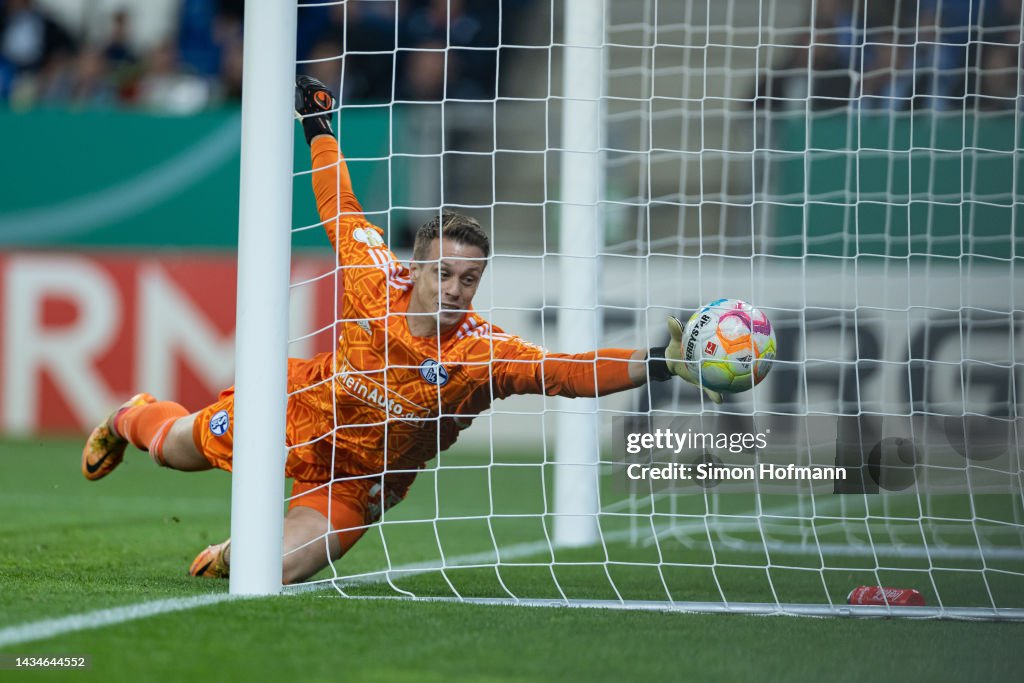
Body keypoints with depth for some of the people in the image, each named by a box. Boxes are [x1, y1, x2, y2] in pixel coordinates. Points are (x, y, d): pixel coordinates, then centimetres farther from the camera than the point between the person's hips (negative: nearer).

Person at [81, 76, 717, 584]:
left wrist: (661, 362, -60)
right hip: (294, 413, 1)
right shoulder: (377, 284, -28)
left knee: (280, 570, -18)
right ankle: (133, 419, 59)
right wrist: (318, 126, -1)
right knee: (180, 449, 24)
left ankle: (234, 554, 18)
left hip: (357, 481, -1)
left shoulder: (483, 351, -33)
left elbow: (568, 372, -46)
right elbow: (343, 213, -9)